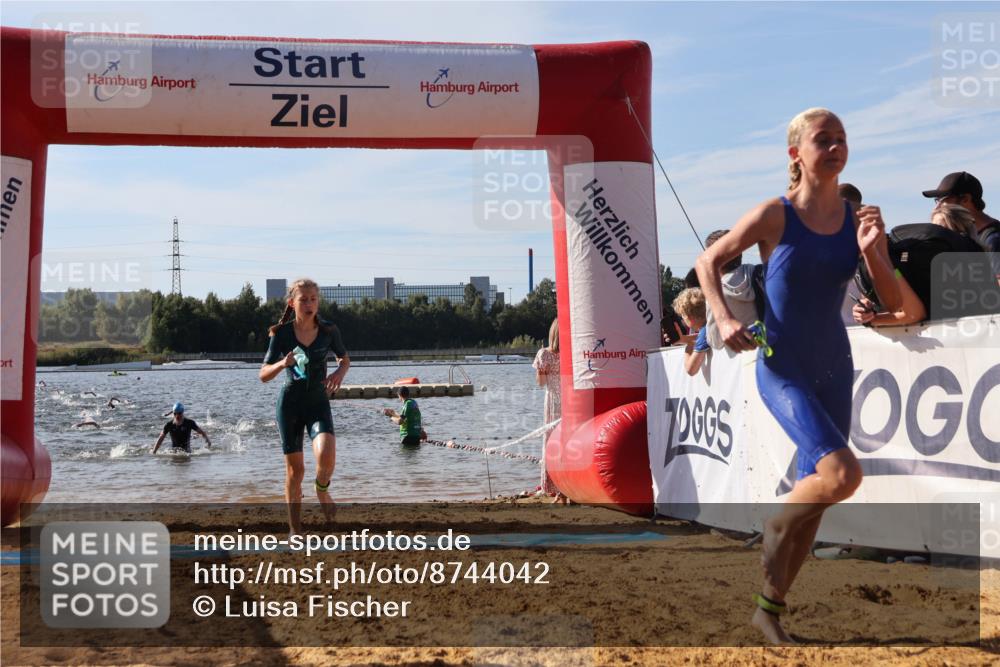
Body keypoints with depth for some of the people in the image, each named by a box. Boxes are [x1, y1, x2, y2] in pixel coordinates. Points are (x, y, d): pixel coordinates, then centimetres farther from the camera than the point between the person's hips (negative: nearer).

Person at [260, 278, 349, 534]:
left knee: (326, 455, -25)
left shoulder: (329, 330, -3)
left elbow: (345, 359, 14)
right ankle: (295, 528, 18)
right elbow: (263, 375, -4)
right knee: (295, 469, 3)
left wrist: (339, 373, -8)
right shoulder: (282, 333, -6)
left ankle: (322, 489, 10)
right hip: (289, 403, 0)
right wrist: (283, 363, -24)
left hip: (318, 401, 0)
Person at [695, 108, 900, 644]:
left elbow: (893, 302, 0)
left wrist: (872, 252, -18)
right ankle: (777, 525, 7)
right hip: (782, 369, -5)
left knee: (815, 490, 11)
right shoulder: (775, 216, -10)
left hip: (834, 368, 5)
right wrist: (724, 319, -14)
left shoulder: (859, 220, 1)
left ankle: (770, 606, 27)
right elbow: (708, 262, 0)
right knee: (842, 473, -24)